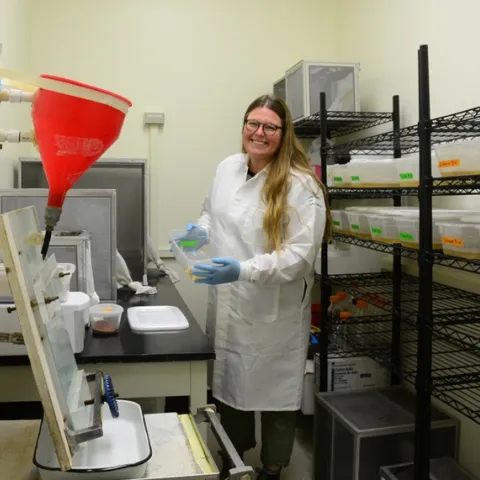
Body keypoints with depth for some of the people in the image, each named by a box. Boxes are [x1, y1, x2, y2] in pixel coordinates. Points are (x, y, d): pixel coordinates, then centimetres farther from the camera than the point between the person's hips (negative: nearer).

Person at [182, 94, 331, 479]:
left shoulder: (301, 185, -18)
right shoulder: (227, 167, 1)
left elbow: (300, 255, -23)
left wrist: (242, 270, -33)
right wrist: (201, 232, -3)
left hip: (274, 312, -5)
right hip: (227, 304, 6)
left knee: (274, 391, 14)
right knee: (229, 383, 22)